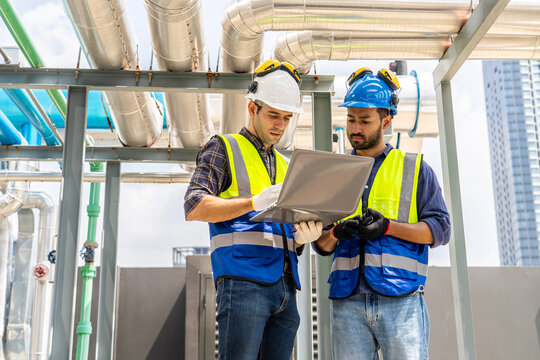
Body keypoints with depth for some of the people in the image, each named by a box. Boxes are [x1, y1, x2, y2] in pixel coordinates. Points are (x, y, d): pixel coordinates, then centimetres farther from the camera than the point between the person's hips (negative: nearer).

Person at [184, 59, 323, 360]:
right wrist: (254, 203, -20)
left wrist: (303, 236, 1)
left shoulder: (283, 165, 27)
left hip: (285, 289, 7)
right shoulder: (224, 148, 8)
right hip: (244, 282, -6)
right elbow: (194, 207, -7)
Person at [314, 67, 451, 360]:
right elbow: (320, 245, 17)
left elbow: (440, 229, 3)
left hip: (401, 299, -2)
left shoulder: (414, 168, 12)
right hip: (347, 300, 2)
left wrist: (388, 226, -11)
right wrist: (336, 233, -6)